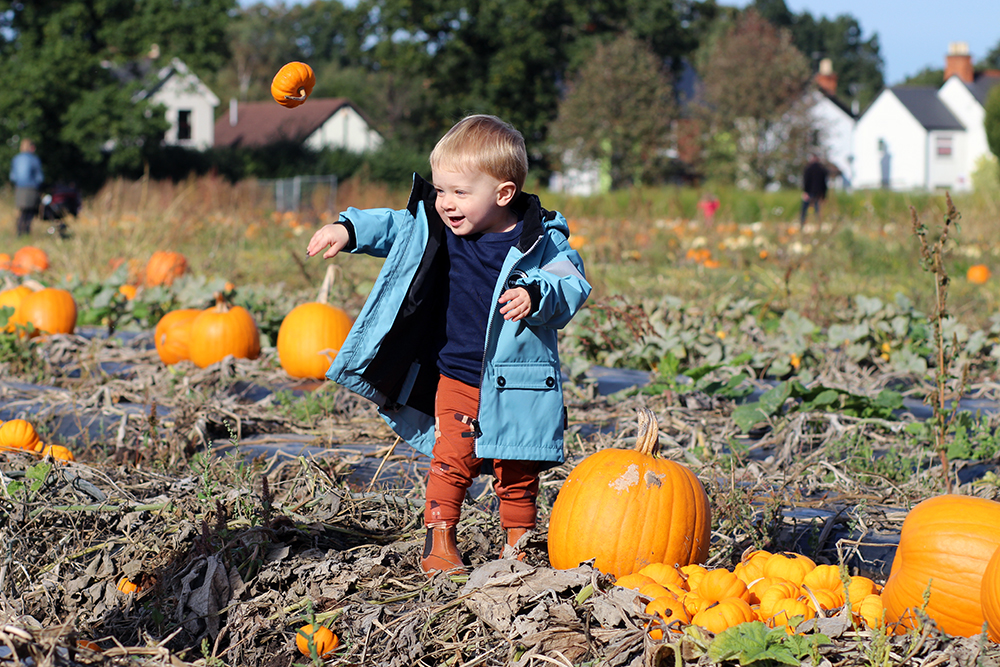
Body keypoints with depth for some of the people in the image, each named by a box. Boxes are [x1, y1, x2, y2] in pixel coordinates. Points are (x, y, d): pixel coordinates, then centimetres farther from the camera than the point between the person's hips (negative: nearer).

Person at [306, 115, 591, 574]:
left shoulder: (542, 241, -10)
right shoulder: (436, 230, 1)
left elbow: (571, 287, -14)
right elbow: (391, 227, 11)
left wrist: (536, 296, -33)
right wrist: (348, 230, -3)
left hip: (518, 385, -2)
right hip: (455, 378, 2)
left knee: (516, 471, 7)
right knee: (452, 459, -7)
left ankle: (518, 546, 23)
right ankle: (439, 541, 6)